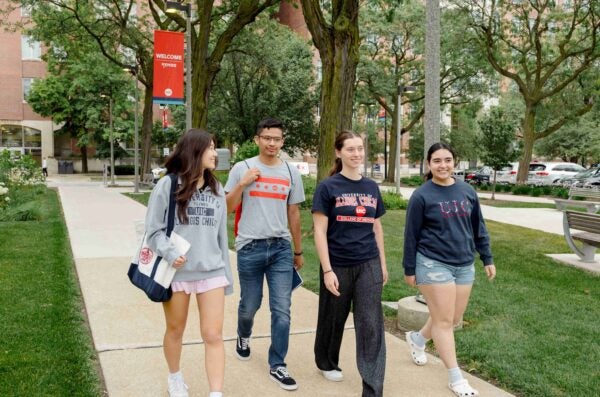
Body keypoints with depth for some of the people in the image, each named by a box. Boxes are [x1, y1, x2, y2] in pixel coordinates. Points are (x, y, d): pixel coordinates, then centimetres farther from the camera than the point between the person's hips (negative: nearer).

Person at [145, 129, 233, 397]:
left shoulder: (217, 189, 9)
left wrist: (226, 274, 12)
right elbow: (154, 230, -5)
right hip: (176, 272, -2)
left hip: (211, 272, 2)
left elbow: (221, 234, 12)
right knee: (175, 331, 16)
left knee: (213, 335, -3)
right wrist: (170, 253, -23)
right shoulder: (167, 185, -5)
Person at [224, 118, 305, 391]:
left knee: (282, 310, -3)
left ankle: (277, 366, 10)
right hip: (250, 248, -1)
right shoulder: (242, 169, 0)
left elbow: (293, 213, 13)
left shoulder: (291, 173, 7)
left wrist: (298, 251, 16)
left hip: (281, 248, 2)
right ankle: (243, 337, 45)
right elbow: (228, 208, -1)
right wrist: (242, 184, -16)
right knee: (250, 305, 12)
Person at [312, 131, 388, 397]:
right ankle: (326, 362, 42)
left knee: (371, 325, -1)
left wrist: (382, 263, 14)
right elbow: (320, 231, -9)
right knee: (333, 319, 16)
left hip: (368, 265, 3)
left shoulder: (371, 187, 7)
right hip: (338, 266, -3)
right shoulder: (328, 187, -7)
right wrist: (327, 270, -15)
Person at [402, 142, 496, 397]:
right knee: (444, 321, -1)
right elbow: (411, 235, -6)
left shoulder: (467, 192, 4)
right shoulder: (421, 196, -10)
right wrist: (409, 269, -4)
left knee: (453, 319, 14)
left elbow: (478, 228, 12)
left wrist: (487, 259, 11)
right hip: (433, 264, -5)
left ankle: (417, 339, 40)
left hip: (464, 265, 5)